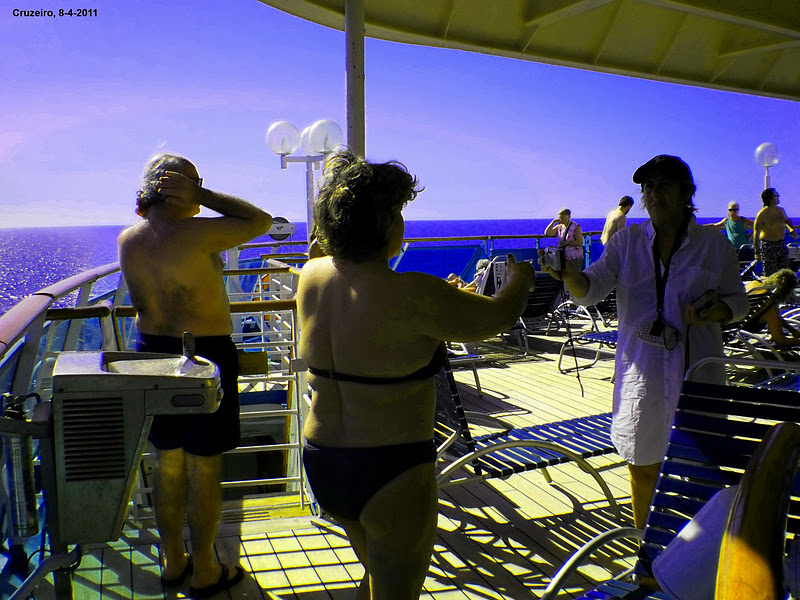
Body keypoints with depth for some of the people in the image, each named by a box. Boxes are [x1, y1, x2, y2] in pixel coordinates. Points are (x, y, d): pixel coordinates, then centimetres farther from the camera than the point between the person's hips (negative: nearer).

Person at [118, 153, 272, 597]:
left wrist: (147, 209, 12)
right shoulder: (197, 233, -18)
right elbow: (261, 221, -8)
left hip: (153, 352, 7)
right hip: (205, 356, -7)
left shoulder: (127, 240, 1)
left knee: (168, 463, 18)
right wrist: (203, 195, -9)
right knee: (204, 467, 6)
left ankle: (173, 562, 32)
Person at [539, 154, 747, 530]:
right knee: (643, 464, 11)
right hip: (641, 369, 1)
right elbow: (592, 288, -8)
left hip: (696, 370, -1)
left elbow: (737, 300, 11)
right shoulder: (627, 241, 4)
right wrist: (568, 274, -31)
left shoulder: (715, 246, 2)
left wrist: (715, 312, -12)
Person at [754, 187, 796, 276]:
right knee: (769, 275, -5)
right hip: (768, 246, -6)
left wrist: (792, 229, 10)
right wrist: (757, 252, -15)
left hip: (781, 244, 6)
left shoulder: (781, 210, 8)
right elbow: (756, 233, -12)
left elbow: (787, 220, 32)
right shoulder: (762, 214, -12)